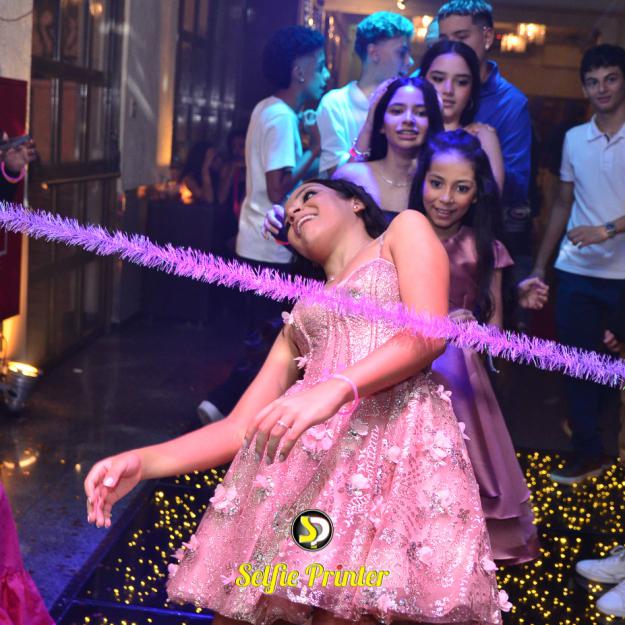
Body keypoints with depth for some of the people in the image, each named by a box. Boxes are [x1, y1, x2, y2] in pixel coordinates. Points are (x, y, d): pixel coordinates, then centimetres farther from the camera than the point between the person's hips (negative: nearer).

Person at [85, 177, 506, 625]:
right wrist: (143, 461, 6)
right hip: (300, 456, 5)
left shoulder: (405, 229, 20)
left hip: (398, 441, -5)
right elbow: (241, 428, 22)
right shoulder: (298, 324, 33)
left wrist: (338, 387, -18)